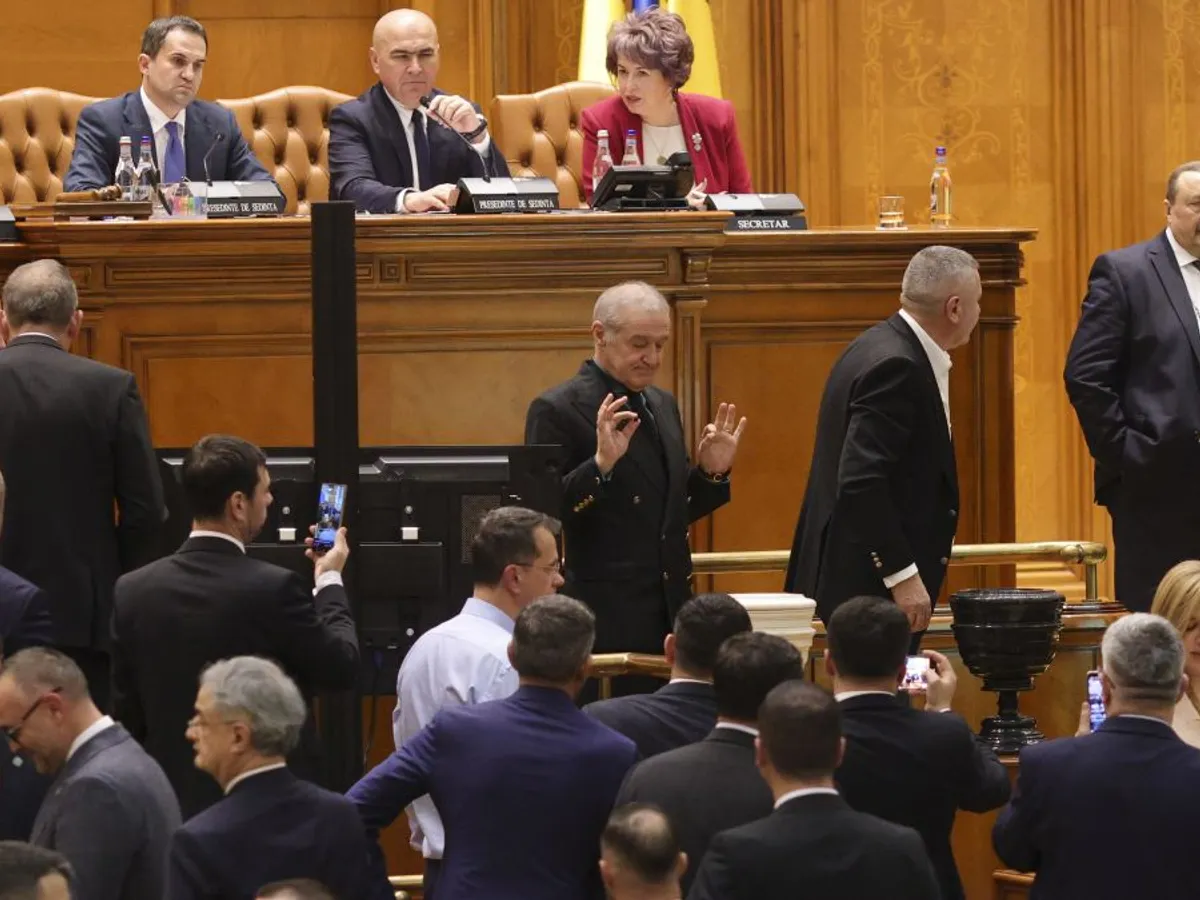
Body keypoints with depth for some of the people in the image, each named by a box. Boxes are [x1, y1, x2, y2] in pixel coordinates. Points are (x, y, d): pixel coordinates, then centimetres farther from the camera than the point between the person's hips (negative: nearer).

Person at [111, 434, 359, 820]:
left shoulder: (132, 592, -3)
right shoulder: (275, 589, -16)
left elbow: (126, 716, 3)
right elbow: (342, 669, -3)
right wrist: (330, 581, 11)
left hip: (173, 802, 4)